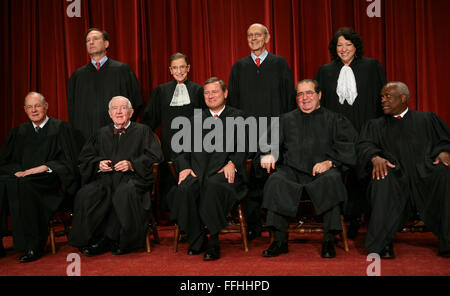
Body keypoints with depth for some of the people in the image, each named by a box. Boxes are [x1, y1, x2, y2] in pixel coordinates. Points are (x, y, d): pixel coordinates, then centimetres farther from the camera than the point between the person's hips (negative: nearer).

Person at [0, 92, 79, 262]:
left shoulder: (60, 128, 7)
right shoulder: (18, 132, 21)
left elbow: (68, 161, 0)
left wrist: (43, 167, -14)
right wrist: (17, 171, -4)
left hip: (49, 180, -4)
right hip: (21, 177, 4)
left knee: (23, 185, -36)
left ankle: (32, 247, -29)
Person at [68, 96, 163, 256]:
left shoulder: (142, 131, 12)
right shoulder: (102, 133, 23)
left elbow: (155, 156, 1)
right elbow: (85, 156, 21)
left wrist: (132, 164, -12)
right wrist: (98, 164, -1)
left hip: (133, 178, -3)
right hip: (105, 178, 4)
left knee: (124, 194, -38)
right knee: (84, 195, -27)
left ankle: (108, 239, -20)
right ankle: (89, 240, -13)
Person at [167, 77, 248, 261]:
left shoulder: (237, 117, 16)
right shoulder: (196, 119, 26)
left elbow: (243, 147, 4)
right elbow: (184, 149, 18)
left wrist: (232, 164, -15)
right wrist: (184, 167, -3)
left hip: (224, 171, -3)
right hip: (197, 171, 3)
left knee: (213, 186, -37)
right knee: (184, 189, -30)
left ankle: (213, 242, -25)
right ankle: (197, 241, -13)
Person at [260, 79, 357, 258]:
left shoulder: (334, 120, 16)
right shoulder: (286, 120, 23)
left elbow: (346, 147, 2)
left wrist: (329, 162, -16)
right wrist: (268, 154, -12)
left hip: (322, 171, -1)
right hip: (292, 171, 2)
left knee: (332, 179, -36)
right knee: (275, 181, -31)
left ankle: (329, 240, -27)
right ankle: (279, 240, -24)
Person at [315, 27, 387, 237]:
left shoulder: (372, 66, 5)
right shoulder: (325, 71, 11)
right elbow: (320, 103, 12)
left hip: (365, 132, -1)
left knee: (361, 176, 1)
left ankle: (355, 219, 16)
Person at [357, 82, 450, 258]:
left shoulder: (427, 119, 24)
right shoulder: (375, 126, 23)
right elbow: (364, 145, 6)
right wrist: (375, 157, -17)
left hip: (425, 171, 0)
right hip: (395, 173, 0)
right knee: (383, 181, -35)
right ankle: (382, 244, -31)